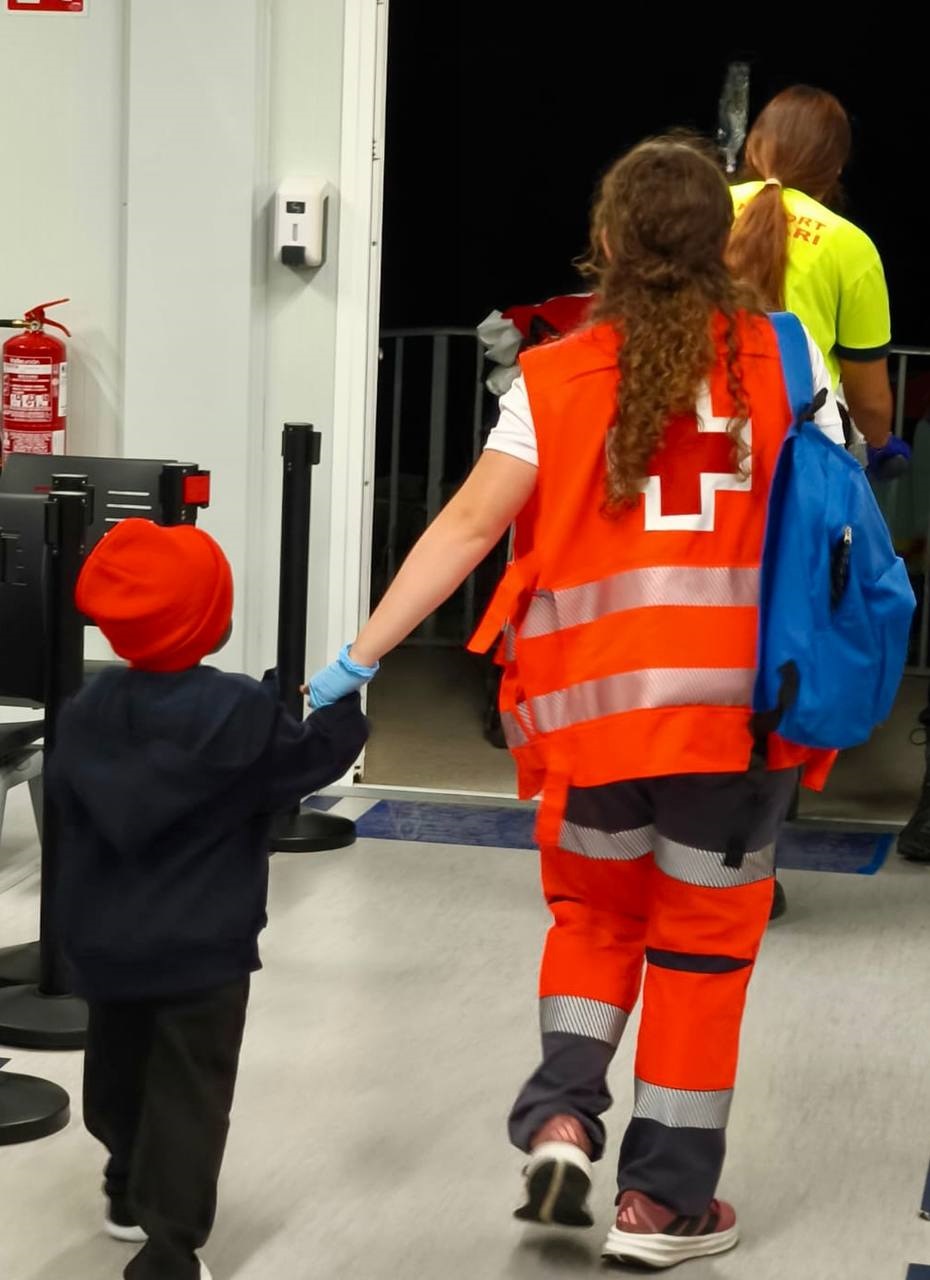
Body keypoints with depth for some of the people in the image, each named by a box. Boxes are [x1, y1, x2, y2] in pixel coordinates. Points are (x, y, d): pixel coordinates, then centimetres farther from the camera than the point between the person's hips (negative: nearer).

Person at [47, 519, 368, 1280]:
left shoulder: (89, 712, -2)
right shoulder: (238, 710, -17)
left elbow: (71, 809, 7)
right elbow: (313, 757, -6)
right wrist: (344, 708, 13)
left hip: (104, 941, 6)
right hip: (202, 946, -6)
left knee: (119, 1074, 23)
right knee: (188, 1097, -2)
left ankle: (131, 1195, 43)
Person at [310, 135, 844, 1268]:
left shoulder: (557, 377, -3)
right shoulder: (784, 359, -1)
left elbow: (467, 524, -8)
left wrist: (362, 655, -5)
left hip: (593, 704, 1)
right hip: (733, 706, -1)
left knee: (595, 914, 23)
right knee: (702, 940, 11)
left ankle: (560, 1119, 7)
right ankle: (664, 1200, 16)